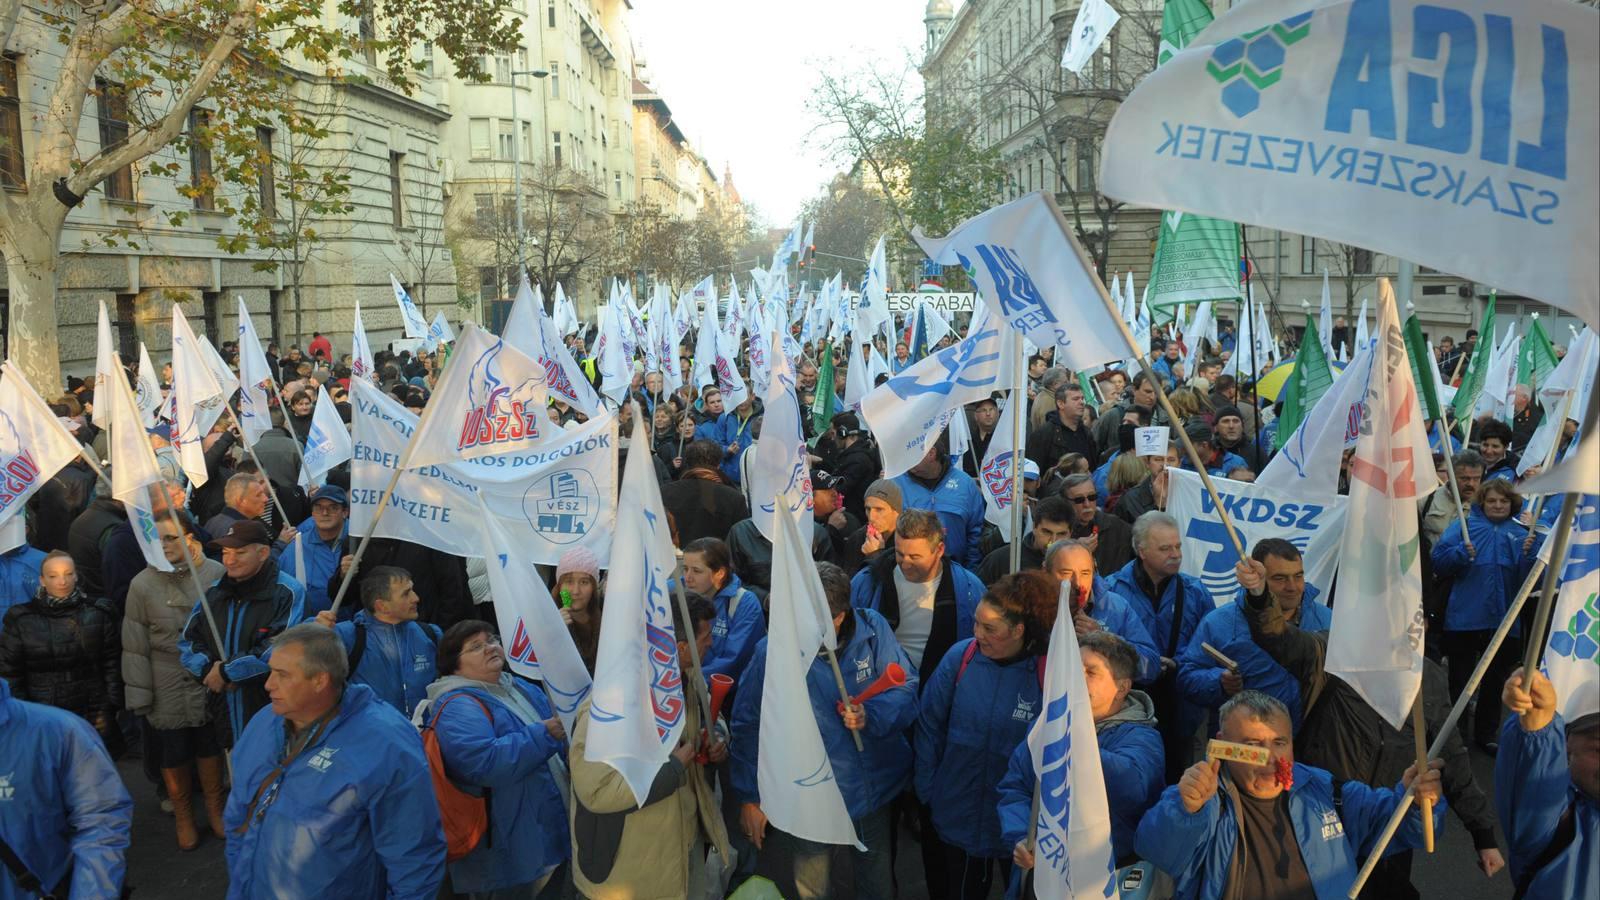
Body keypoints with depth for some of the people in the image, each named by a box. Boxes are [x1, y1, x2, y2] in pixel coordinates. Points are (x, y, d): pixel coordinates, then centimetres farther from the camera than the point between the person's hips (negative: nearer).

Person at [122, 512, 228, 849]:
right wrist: (140, 694, -4)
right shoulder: (142, 585, -10)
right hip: (167, 688, 0)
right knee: (173, 754, 14)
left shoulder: (217, 574, -10)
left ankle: (215, 807, 37)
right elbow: (135, 646, -5)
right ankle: (183, 814, 35)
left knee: (210, 747, 16)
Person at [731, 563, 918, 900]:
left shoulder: (872, 628, -16)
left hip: (875, 783, 2)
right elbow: (748, 726, -11)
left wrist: (871, 715, -29)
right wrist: (749, 797, -6)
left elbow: (905, 689, -9)